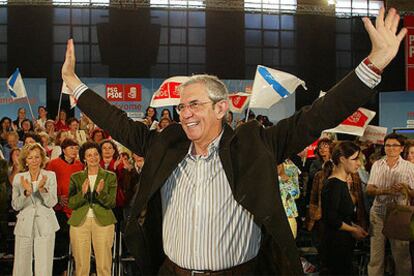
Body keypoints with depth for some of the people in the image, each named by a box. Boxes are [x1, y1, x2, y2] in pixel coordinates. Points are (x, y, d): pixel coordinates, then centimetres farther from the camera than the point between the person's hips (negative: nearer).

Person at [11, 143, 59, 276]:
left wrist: (42, 188, -21)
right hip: (25, 225, 1)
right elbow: (16, 206, 1)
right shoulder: (19, 178, 5)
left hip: (45, 226, -1)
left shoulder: (50, 176, 2)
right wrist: (26, 192, -16)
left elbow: (52, 203, -5)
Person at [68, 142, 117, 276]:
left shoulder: (110, 177, 6)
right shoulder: (76, 177, 9)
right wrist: (82, 192, -16)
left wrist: (101, 192, -20)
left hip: (102, 221, -1)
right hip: (79, 222, 1)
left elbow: (112, 203, -1)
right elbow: (71, 204, 1)